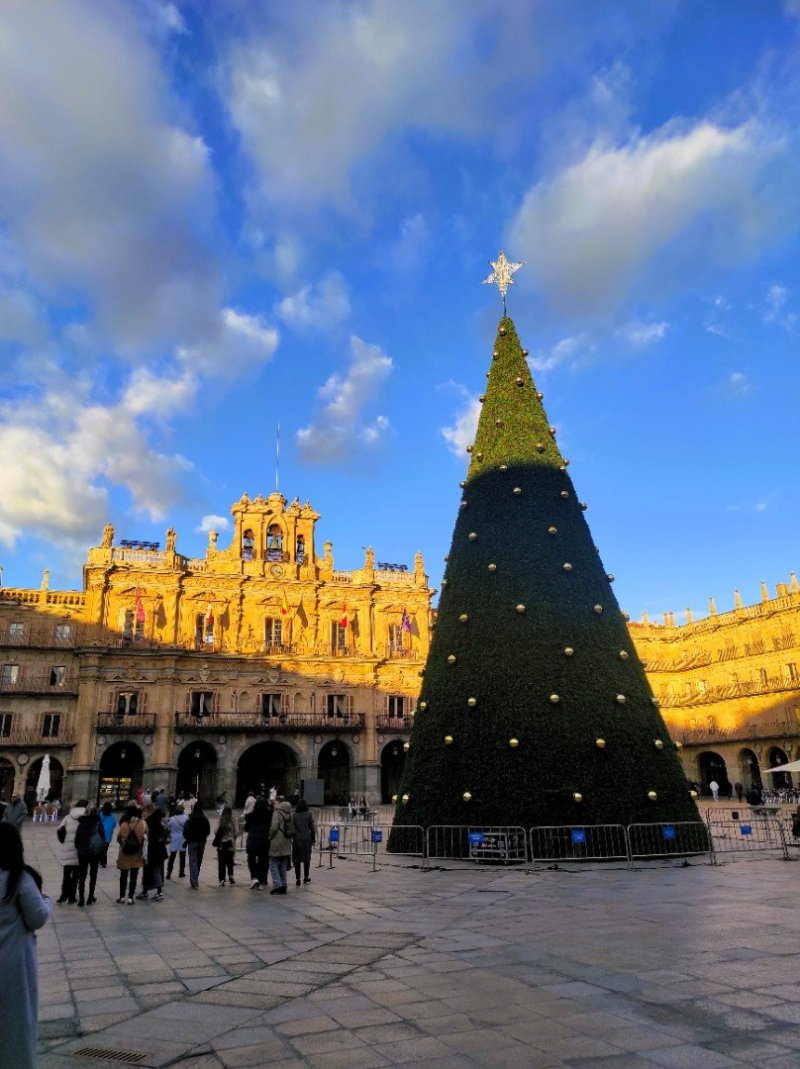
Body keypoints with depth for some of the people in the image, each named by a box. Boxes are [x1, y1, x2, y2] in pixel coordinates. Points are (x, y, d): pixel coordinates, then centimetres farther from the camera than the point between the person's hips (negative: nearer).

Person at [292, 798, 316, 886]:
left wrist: (291, 839, 6)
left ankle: (297, 879, 7)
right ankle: (306, 877, 19)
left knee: (297, 859, 7)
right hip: (307, 838, 1)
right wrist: (313, 839, 7)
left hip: (296, 839, -1)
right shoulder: (309, 814, -4)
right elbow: (312, 827, -2)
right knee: (307, 858, 15)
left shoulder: (294, 815, -5)